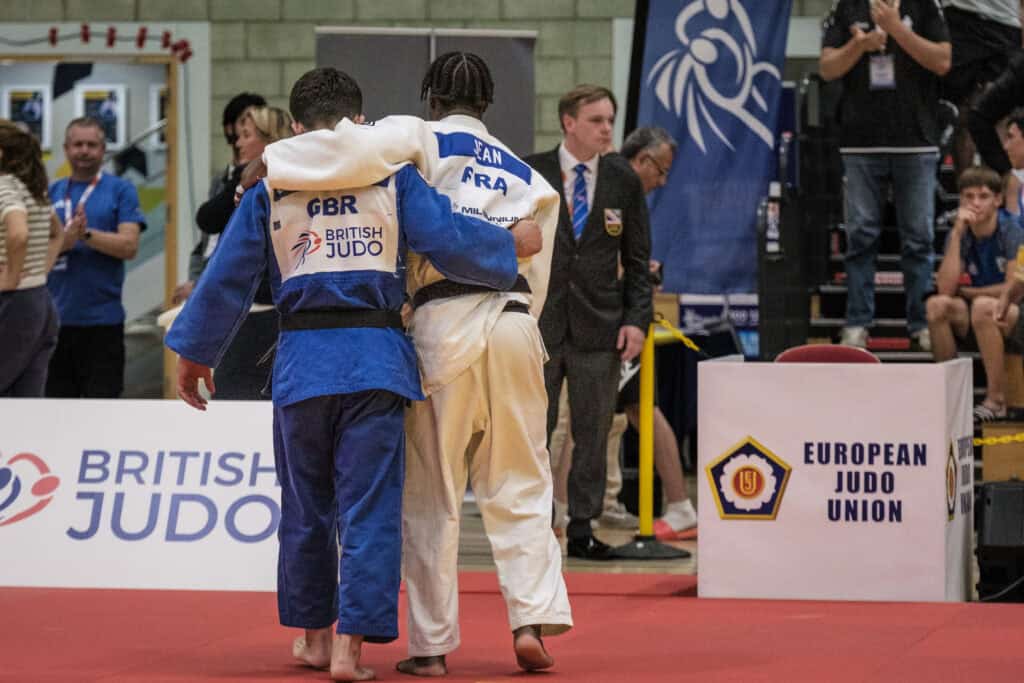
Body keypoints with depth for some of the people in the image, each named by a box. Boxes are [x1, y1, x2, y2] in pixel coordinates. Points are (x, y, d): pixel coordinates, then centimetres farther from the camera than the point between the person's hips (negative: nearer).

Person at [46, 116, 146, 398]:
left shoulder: (121, 190, 2)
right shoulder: (51, 193, 11)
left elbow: (129, 245, -9)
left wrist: (86, 234, -19)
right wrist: (64, 240, -17)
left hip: (102, 319, -3)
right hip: (56, 318, 3)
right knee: (57, 396, 8)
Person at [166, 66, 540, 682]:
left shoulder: (269, 191, 6)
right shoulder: (394, 177, 2)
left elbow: (227, 279, 9)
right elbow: (448, 239, -5)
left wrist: (195, 356, 19)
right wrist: (513, 245, 13)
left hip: (302, 360, 2)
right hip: (376, 357, -2)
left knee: (305, 505, 17)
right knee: (369, 509, 1)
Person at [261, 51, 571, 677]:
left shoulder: (425, 141, 5)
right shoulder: (526, 176, 22)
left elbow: (360, 147, -14)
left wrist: (271, 164, -5)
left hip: (443, 323, -3)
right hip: (516, 323, 4)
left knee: (432, 495, 5)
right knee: (520, 485, 13)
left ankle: (432, 645, 8)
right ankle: (533, 619, -1)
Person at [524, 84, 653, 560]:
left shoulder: (623, 181, 6)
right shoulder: (529, 175, 0)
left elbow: (637, 259, 9)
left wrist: (637, 319, -1)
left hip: (599, 324, 2)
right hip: (539, 320, -2)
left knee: (593, 432, 4)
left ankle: (582, 529, 10)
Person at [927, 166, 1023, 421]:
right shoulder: (960, 234, 0)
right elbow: (945, 288, -13)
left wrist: (968, 292, -7)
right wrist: (957, 234, -17)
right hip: (972, 319, 5)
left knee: (983, 306, -36)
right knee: (937, 305, -23)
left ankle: (996, 400, -28)